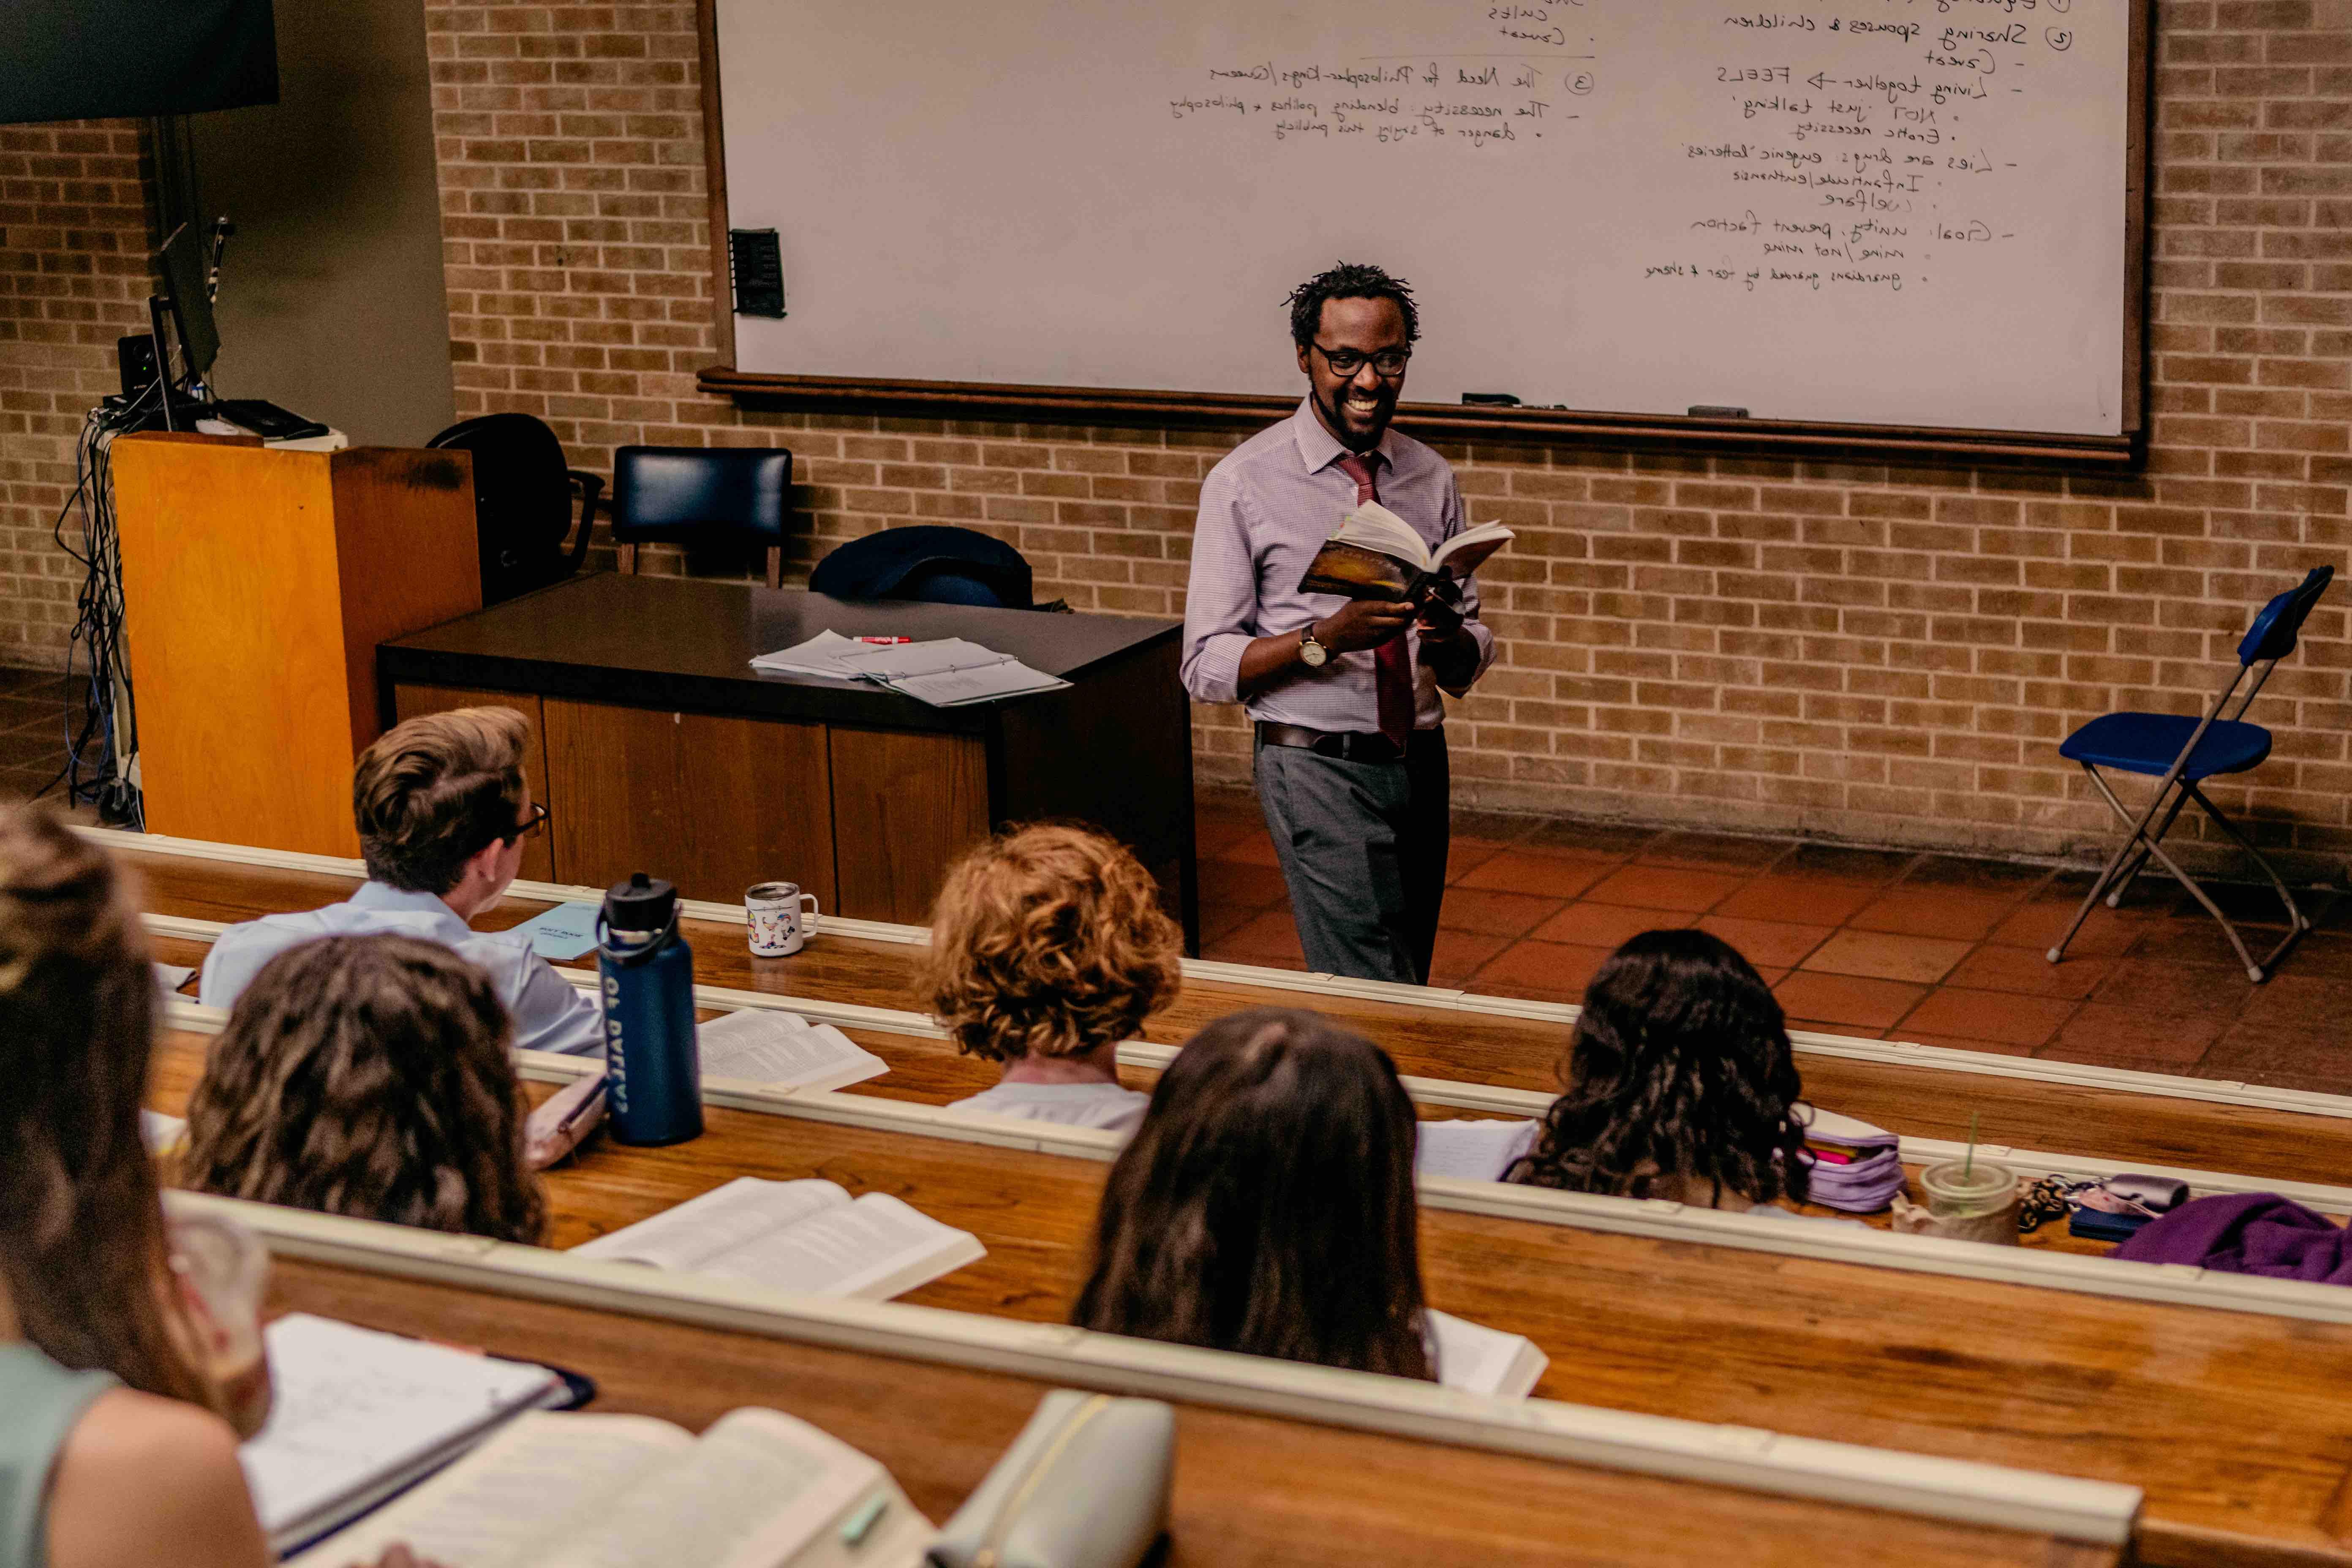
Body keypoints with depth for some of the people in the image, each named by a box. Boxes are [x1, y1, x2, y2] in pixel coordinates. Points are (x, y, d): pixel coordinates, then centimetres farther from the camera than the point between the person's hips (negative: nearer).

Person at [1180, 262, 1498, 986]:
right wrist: (1325, 639, -22)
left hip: (1419, 760, 5)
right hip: (1318, 767, -5)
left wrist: (1452, 640, -14)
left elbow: (1469, 666, 11)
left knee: (1410, 978, 9)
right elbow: (1207, 666, -7)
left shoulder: (1431, 479, 9)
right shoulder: (1244, 483, -5)